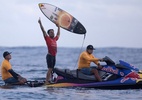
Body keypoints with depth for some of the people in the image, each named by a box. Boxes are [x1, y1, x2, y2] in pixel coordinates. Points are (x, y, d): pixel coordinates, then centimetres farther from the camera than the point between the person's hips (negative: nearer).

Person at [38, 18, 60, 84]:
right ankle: (46, 81, -15)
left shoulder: (55, 39, 15)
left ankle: (49, 81, 10)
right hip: (50, 56, -7)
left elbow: (58, 34, 34)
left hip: (54, 56, 7)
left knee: (51, 69, 8)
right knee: (50, 69, -13)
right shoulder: (47, 38, -3)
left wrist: (58, 27, 39)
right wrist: (40, 23, -12)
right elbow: (43, 31, -8)